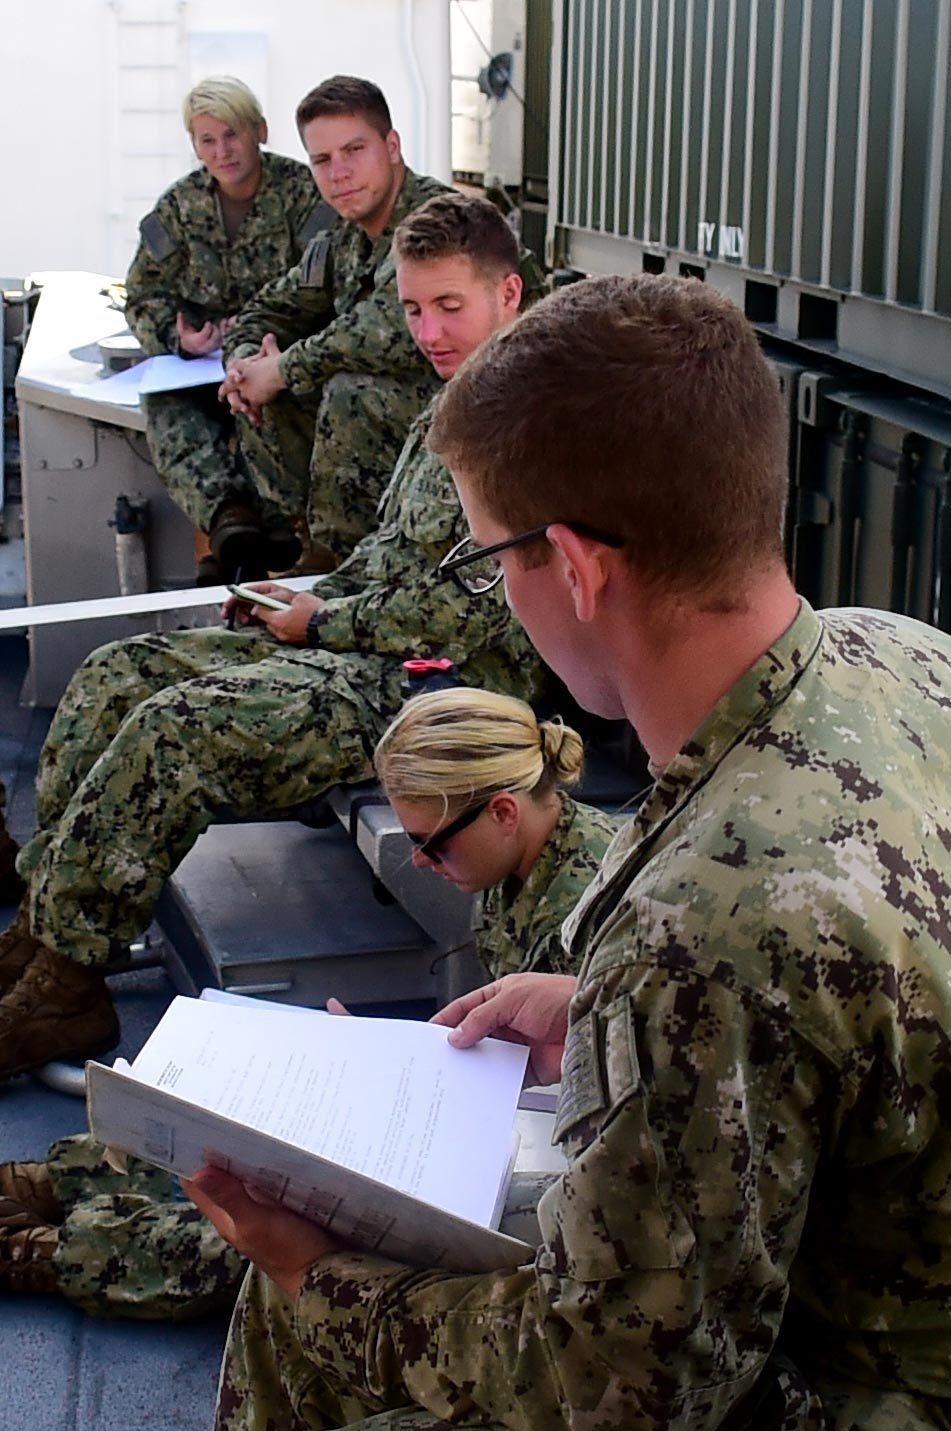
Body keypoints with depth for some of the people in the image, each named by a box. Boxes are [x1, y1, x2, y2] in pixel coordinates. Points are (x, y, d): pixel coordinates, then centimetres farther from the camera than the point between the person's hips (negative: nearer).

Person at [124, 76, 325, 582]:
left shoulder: (302, 190, -2)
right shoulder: (179, 206, 11)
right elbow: (145, 296, 11)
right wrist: (178, 337, -11)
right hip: (205, 358, 3)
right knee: (165, 404, -31)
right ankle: (224, 510, -51)